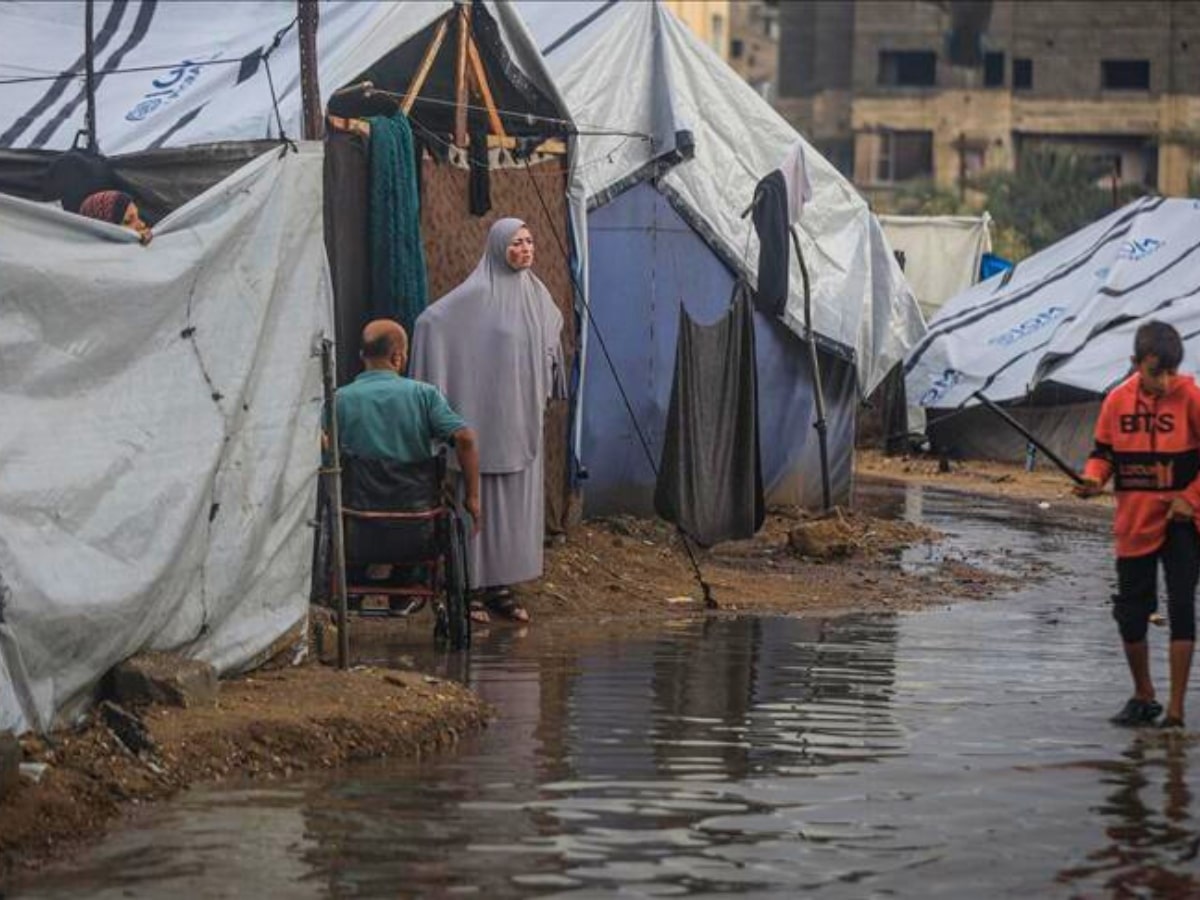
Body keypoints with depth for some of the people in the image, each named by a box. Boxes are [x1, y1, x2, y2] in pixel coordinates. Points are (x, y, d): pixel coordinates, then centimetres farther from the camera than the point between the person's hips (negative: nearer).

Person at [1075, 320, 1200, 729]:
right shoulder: (1118, 400, 0)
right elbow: (1104, 452, 9)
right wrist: (1093, 478, -10)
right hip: (1134, 522, 4)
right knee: (1130, 613, 9)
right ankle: (1143, 699, 27)